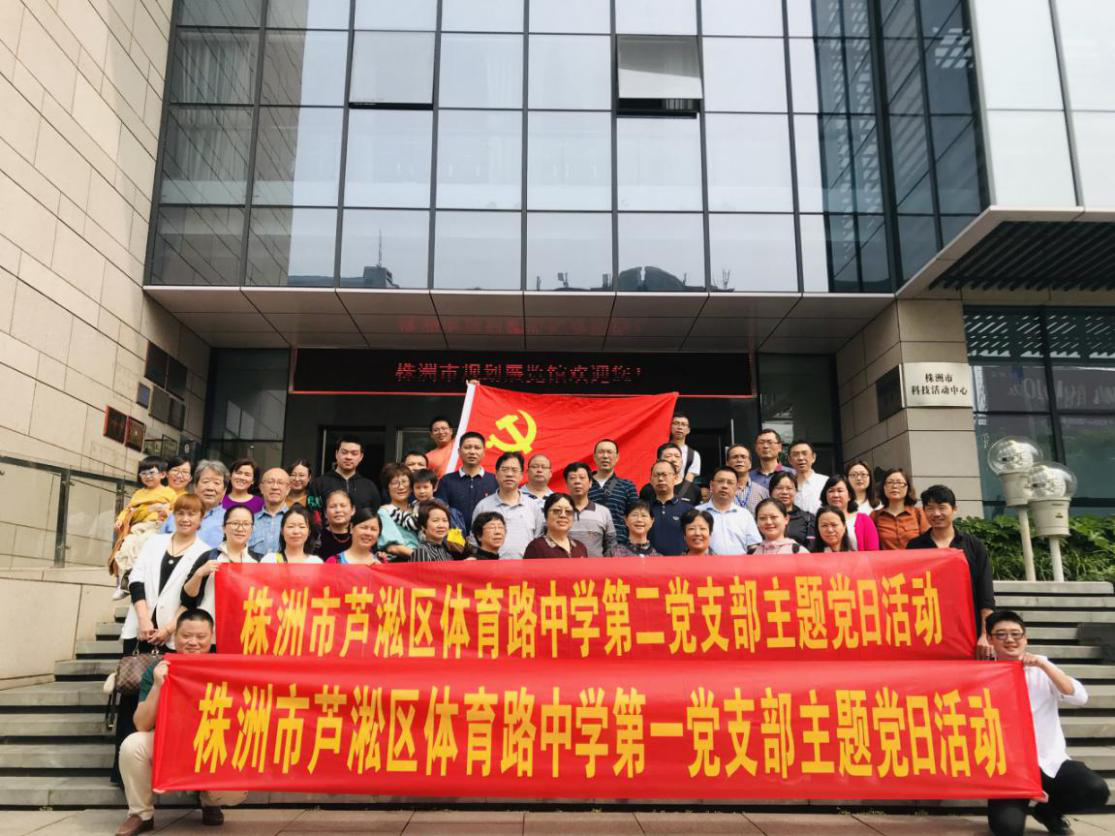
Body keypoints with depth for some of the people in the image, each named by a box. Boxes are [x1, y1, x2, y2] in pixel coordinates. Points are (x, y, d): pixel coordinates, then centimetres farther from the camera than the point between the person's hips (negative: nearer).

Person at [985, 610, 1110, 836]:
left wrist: (1043, 664, -19)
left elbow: (1080, 698, -9)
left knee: (1096, 790, -23)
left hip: (1051, 761, 4)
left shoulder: (1041, 670, 5)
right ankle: (1017, 806, 13)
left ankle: (1047, 811, 8)